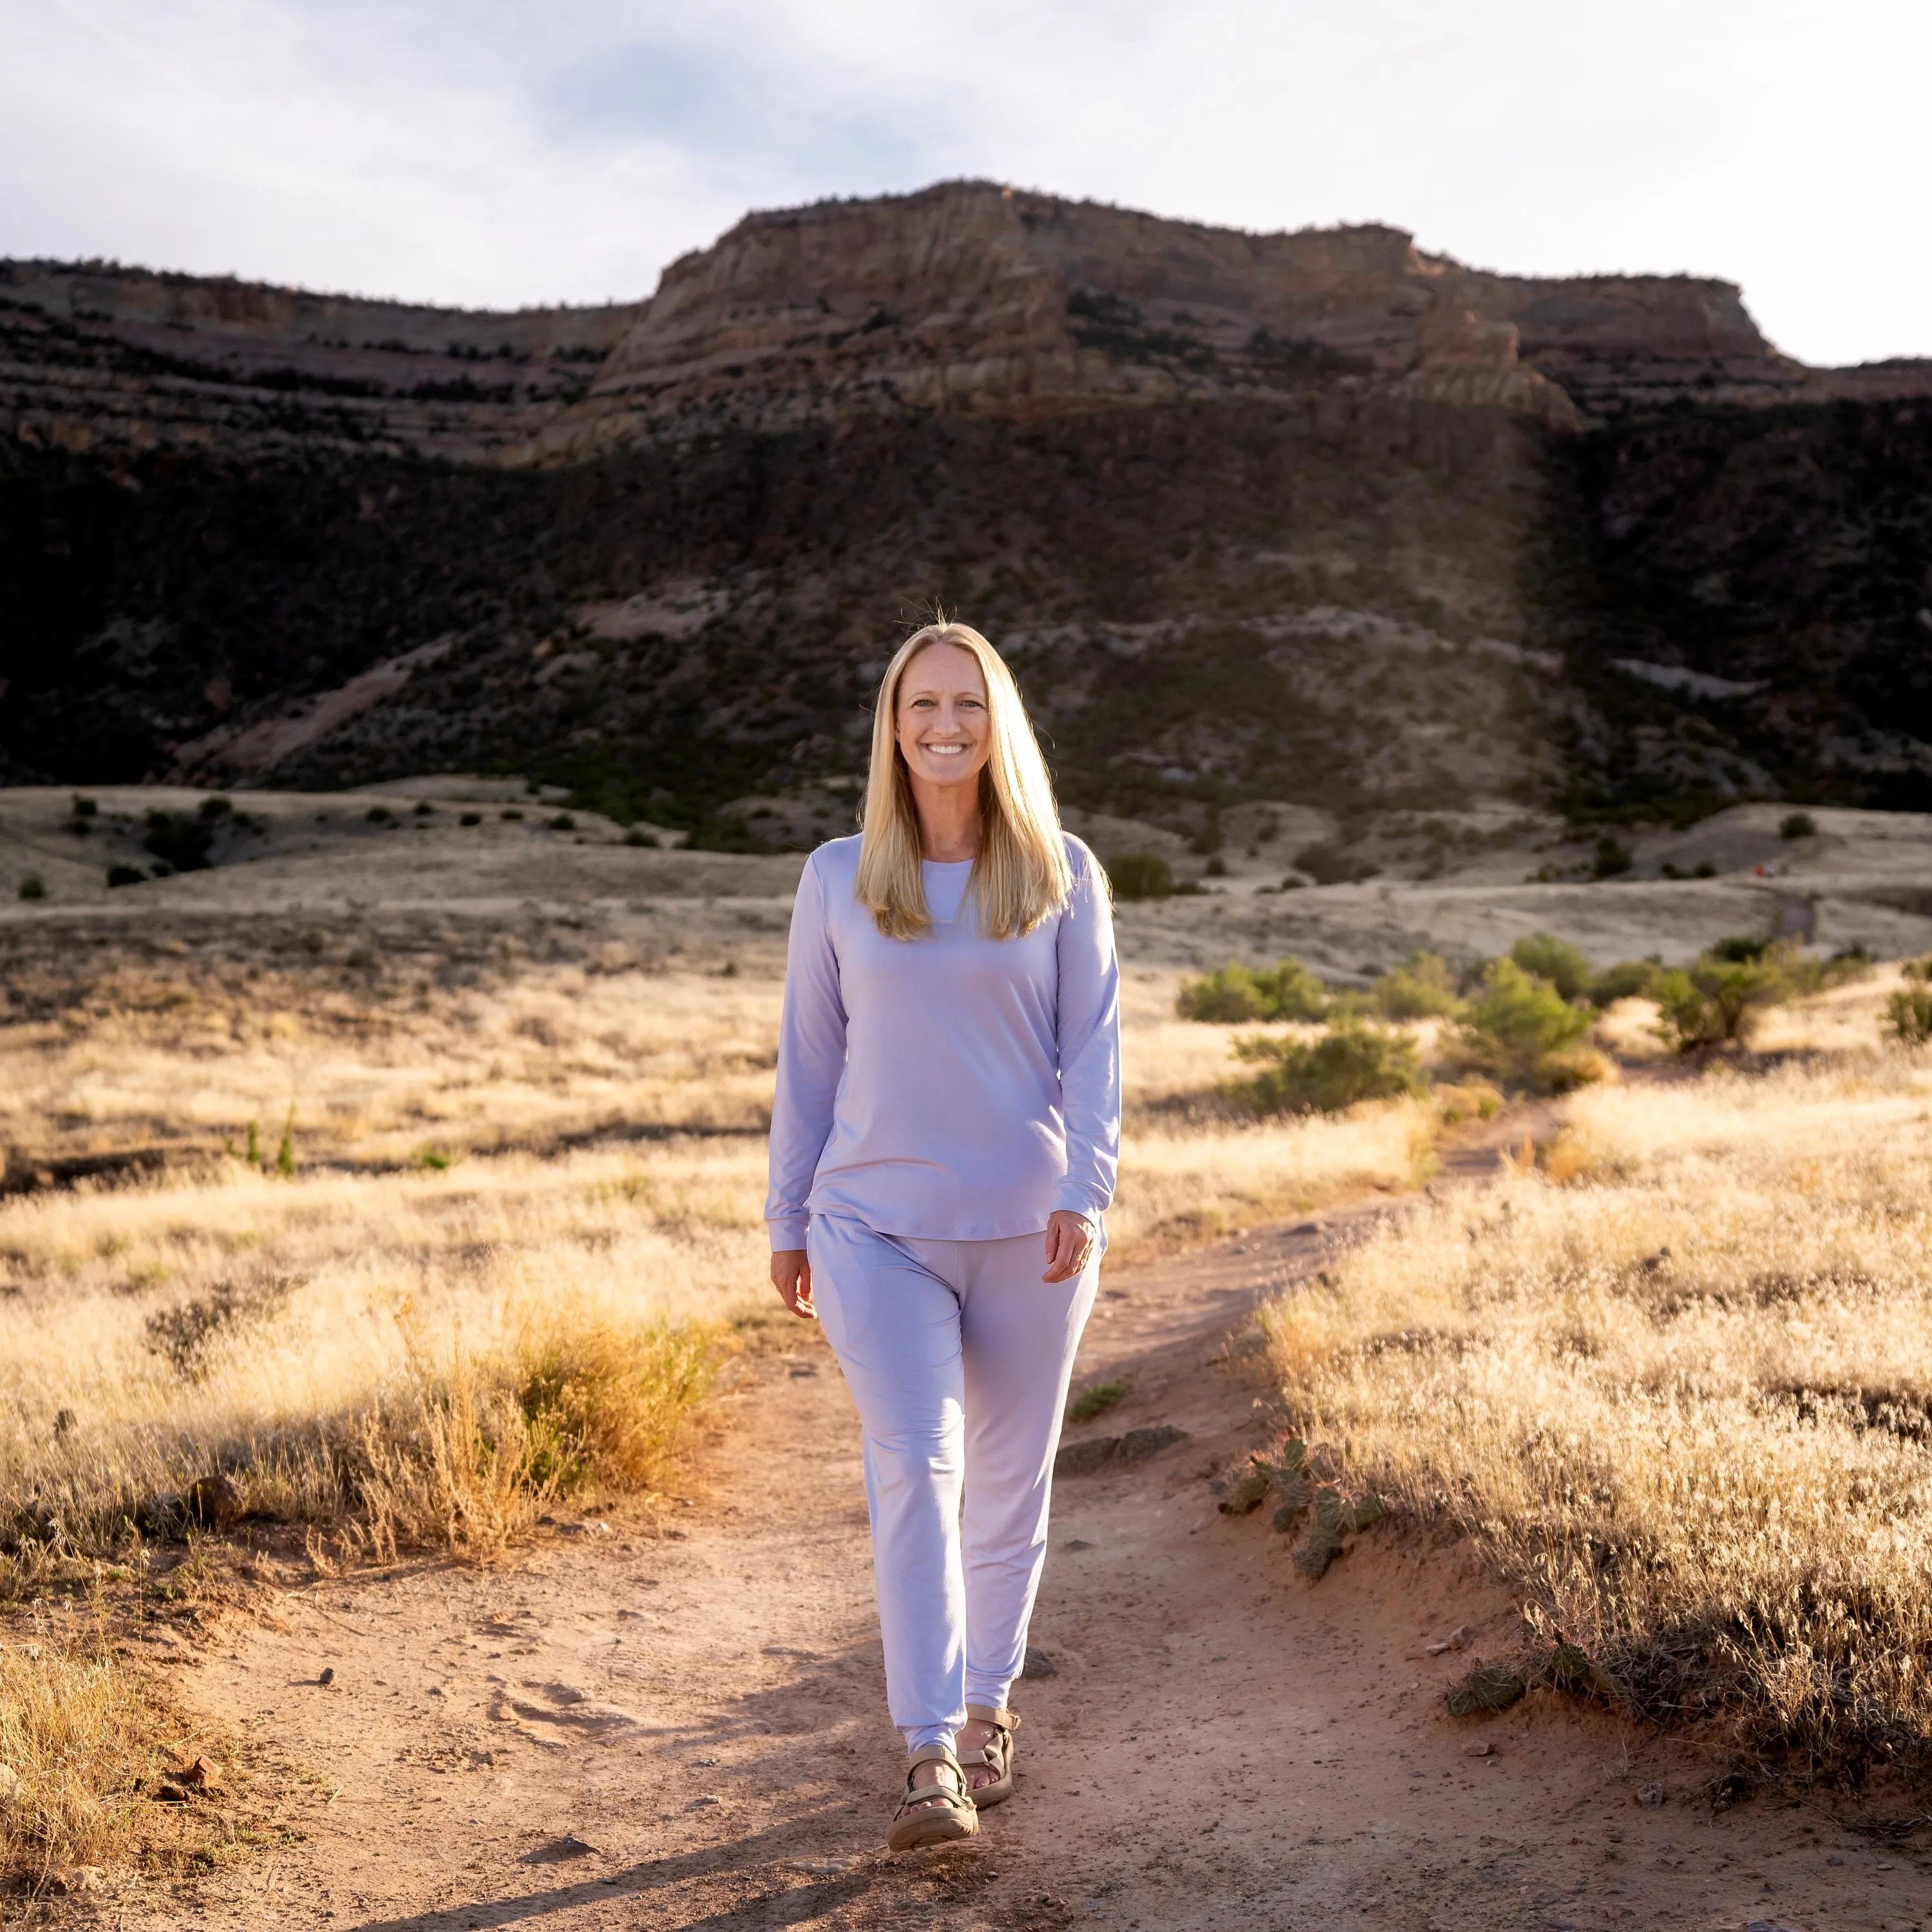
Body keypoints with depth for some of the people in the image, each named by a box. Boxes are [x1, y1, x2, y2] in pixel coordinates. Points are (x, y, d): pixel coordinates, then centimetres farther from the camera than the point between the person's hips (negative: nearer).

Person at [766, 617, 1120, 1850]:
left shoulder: (1062, 874, 4)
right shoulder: (838, 879, 6)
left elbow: (1094, 1044, 1)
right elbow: (809, 1058, 9)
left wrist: (1086, 1195, -11)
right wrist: (789, 1222, 9)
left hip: (1029, 1228, 1)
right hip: (878, 1226, 0)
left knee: (1010, 1478, 10)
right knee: (913, 1468, -14)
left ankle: (989, 1701, 30)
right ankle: (933, 1759, -13)